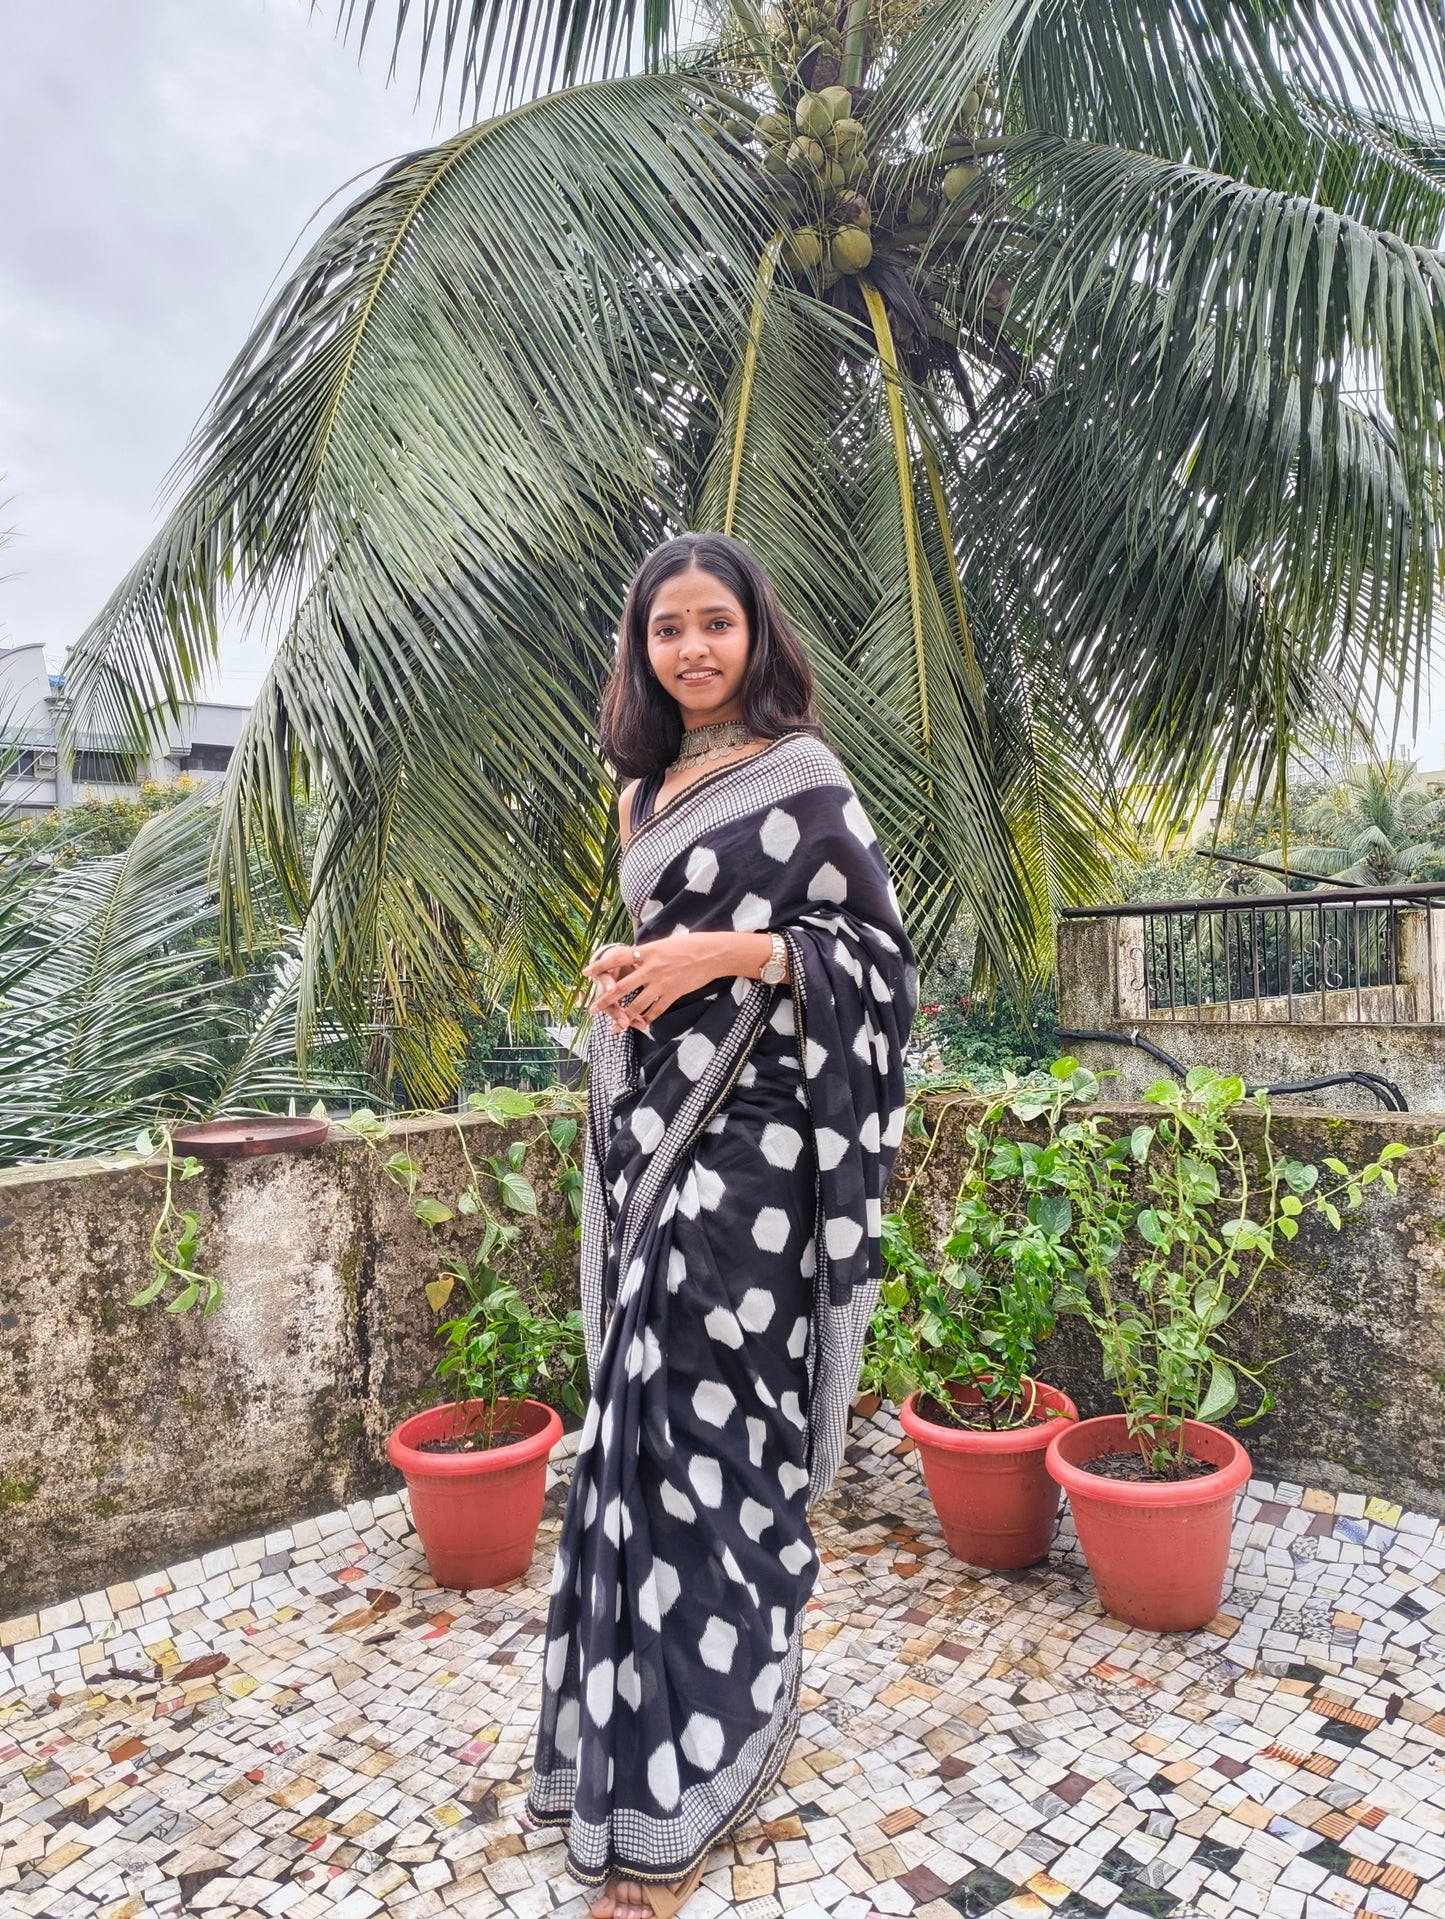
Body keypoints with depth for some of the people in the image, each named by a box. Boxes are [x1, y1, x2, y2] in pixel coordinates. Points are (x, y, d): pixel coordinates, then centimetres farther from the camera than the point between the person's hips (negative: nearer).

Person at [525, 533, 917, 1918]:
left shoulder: (802, 776, -5)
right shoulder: (648, 788, 16)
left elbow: (879, 952, -6)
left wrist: (734, 951, -18)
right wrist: (623, 979, 3)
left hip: (744, 1129, -7)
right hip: (647, 1125, 7)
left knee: (702, 1418, -4)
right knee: (647, 1412, 12)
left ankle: (676, 1792, 12)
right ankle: (645, 1720, 31)